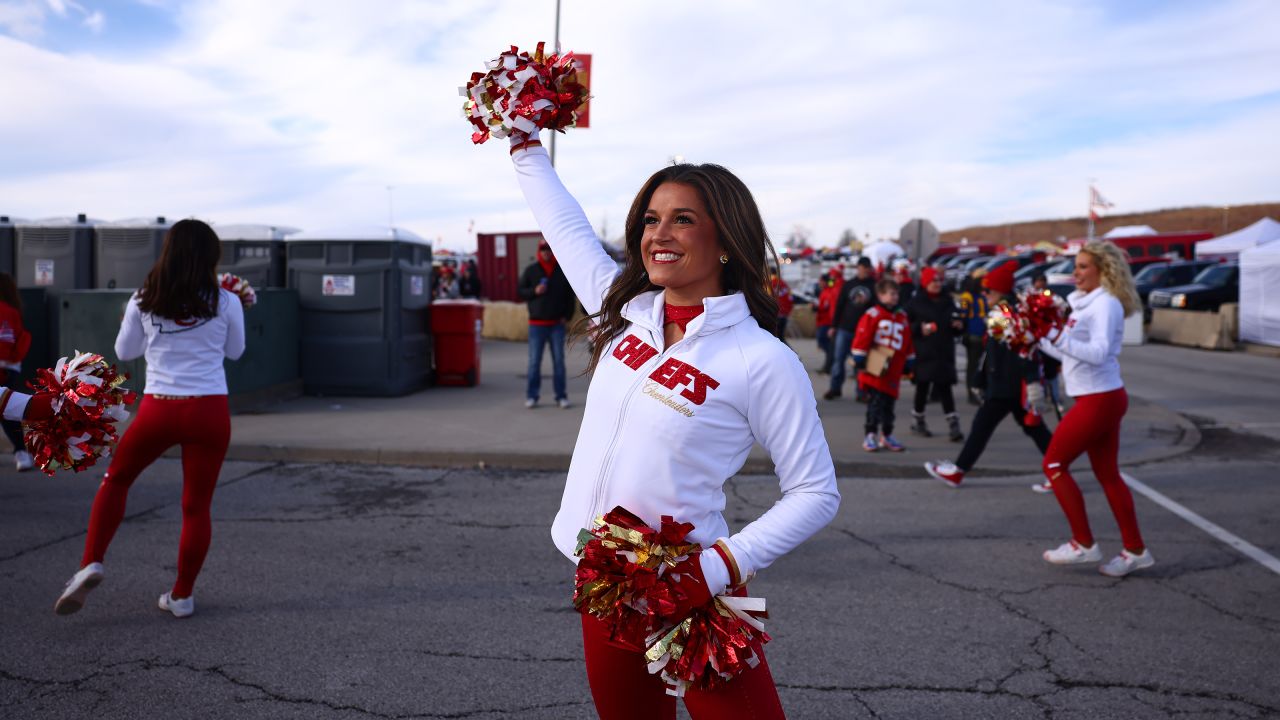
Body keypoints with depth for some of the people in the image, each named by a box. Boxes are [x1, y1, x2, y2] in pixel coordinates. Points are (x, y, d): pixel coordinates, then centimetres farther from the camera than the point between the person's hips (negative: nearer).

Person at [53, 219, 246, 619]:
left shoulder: (143, 301, 1)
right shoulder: (226, 303, -4)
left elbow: (124, 351, 14)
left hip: (158, 408, 1)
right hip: (208, 410, -1)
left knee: (116, 479, 25)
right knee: (197, 504, 8)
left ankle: (91, 564, 12)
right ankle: (182, 595, 17)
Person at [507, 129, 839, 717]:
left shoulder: (763, 362, -14)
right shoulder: (627, 311, 2)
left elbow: (816, 493, -9)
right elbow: (567, 226, 17)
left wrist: (724, 565, -19)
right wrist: (525, 141, 24)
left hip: (690, 591, -5)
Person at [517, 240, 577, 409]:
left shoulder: (562, 270, 5)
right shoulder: (531, 270, 3)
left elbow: (570, 295, 9)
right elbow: (519, 291, 5)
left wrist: (567, 315, 0)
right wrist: (534, 291, -14)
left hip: (557, 324, 1)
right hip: (536, 323, -1)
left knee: (559, 361, 5)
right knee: (534, 361, 1)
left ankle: (561, 396, 11)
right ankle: (531, 396, 8)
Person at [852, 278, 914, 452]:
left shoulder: (902, 317, 10)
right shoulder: (872, 315, -8)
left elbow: (908, 343, 16)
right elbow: (862, 339, -10)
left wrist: (908, 365, 16)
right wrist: (860, 362, -11)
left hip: (893, 372, 5)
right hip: (874, 370, -5)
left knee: (889, 403, 11)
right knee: (875, 402, -5)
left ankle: (887, 436, 22)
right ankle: (870, 436, 2)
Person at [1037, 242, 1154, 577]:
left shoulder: (1106, 304, -14)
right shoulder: (1084, 302, 13)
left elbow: (1098, 352, -25)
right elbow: (1067, 351, 19)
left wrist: (1056, 336, -31)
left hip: (1099, 399, -9)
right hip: (1102, 399, 9)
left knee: (1054, 464, -2)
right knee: (1108, 475, 12)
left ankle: (1083, 544, 5)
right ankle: (1135, 550, 20)